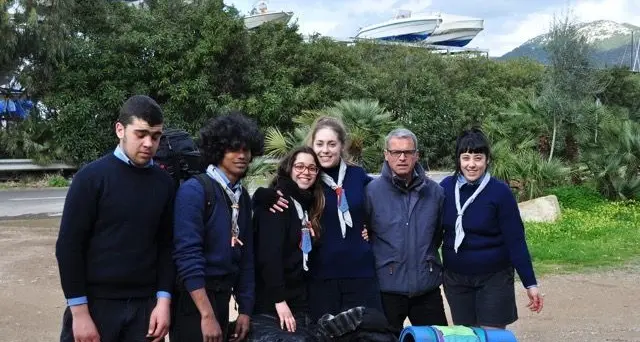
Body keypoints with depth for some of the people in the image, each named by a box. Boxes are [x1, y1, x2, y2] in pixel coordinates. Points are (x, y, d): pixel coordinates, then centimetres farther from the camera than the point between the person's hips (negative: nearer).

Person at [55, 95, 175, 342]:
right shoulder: (92, 177, -6)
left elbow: (166, 245, 6)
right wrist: (79, 312, -10)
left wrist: (163, 299, -2)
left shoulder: (164, 183, 4)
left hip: (144, 305, 3)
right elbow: (69, 246, -7)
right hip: (96, 303, -3)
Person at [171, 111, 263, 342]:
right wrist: (207, 315, -23)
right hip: (194, 298, -7)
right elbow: (188, 254, -20)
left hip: (222, 296, 7)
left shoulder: (243, 197, 9)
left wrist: (245, 309, 9)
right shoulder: (194, 190, -13)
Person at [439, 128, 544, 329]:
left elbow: (516, 240, -11)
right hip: (455, 278, 3)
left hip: (494, 277, -3)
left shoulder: (500, 192, -12)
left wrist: (530, 283, -10)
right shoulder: (446, 187, -4)